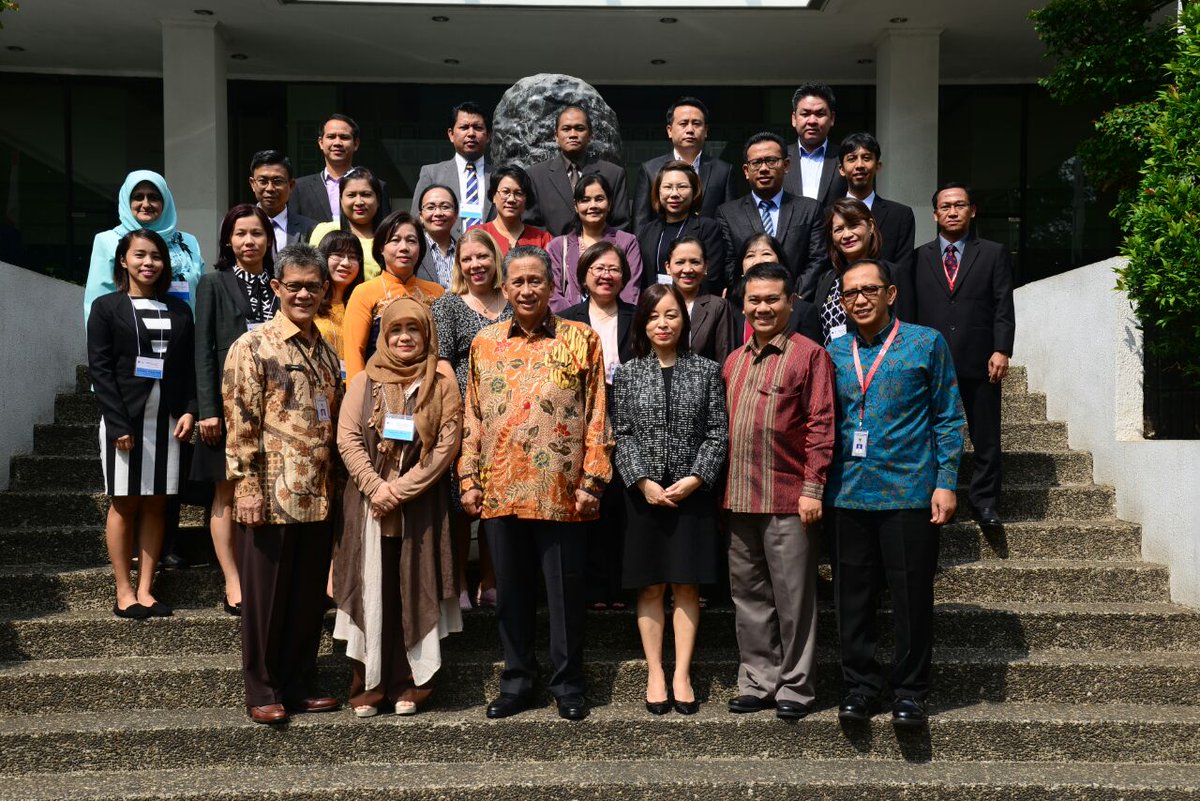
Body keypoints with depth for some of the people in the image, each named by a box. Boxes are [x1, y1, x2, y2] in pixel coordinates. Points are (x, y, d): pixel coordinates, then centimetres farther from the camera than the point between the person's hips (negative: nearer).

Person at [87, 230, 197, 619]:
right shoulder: (106, 307, 2)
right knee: (124, 503, 1)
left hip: (167, 420, 3)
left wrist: (188, 411, -4)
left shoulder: (178, 310, 13)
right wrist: (118, 423, -12)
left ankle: (145, 589, 10)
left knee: (156, 504, 4)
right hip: (124, 419, -3)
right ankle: (124, 592, 8)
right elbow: (100, 368, -4)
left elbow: (188, 367, 12)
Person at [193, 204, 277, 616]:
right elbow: (204, 350, -3)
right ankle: (233, 583, 7)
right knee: (227, 494, 2)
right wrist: (208, 409, -10)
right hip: (230, 400, -3)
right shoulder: (214, 284, 2)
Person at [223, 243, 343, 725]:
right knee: (266, 596, 4)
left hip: (318, 498, 6)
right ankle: (262, 691, 16)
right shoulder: (252, 347, -5)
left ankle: (298, 686, 24)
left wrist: (337, 486, 12)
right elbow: (240, 425, -10)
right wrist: (249, 490, -15)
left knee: (310, 596, 12)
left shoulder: (327, 353, 14)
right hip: (272, 497, -6)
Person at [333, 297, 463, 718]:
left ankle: (407, 686, 11)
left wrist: (400, 490, -11)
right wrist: (377, 488, -13)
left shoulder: (442, 387, 4)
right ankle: (368, 687, 10)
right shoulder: (363, 382, 7)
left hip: (421, 506, -1)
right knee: (371, 593, 2)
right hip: (368, 504, 1)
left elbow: (446, 447, -4)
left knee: (414, 594, 2)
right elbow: (347, 439, 0)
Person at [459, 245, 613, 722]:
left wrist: (592, 481, -7)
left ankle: (568, 684, 19)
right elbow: (472, 417, 12)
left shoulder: (581, 340, 2)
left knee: (565, 590, 5)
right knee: (511, 590, 11)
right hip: (499, 491, 3)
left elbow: (597, 416, -1)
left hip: (561, 492, -3)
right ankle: (517, 680, 24)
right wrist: (468, 478, 5)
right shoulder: (484, 343, 10)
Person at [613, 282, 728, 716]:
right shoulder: (628, 374, 4)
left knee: (686, 585, 3)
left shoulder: (706, 371, 3)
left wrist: (695, 478, -11)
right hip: (644, 494, 1)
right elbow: (622, 435, 1)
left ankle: (682, 675, 12)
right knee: (651, 586, 6)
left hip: (693, 492, 0)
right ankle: (655, 675, 14)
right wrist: (643, 481, -11)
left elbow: (718, 433, 1)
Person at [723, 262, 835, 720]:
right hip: (739, 498, 6)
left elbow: (821, 426, -8)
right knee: (749, 595, 12)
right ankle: (758, 682, 22)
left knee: (793, 597, 2)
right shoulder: (733, 361, 15)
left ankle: (795, 687, 13)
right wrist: (722, 489, 13)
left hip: (788, 499, -6)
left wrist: (812, 489, -13)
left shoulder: (809, 355, -3)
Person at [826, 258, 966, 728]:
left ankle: (910, 691, 14)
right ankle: (860, 685, 20)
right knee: (853, 595, 7)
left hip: (909, 492, -3)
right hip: (849, 494, 3)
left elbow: (948, 418, 2)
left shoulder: (926, 343, 2)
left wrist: (946, 482, -5)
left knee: (911, 595, 2)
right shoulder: (835, 352, 11)